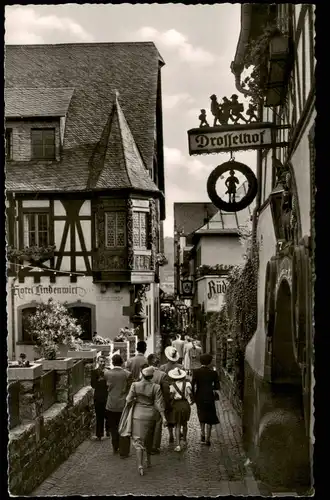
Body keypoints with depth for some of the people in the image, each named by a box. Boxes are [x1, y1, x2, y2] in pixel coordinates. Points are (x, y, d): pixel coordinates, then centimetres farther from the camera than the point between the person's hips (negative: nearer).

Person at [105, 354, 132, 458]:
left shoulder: (107, 374, -5)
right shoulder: (127, 374, -12)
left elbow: (108, 387, 6)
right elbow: (130, 389, -6)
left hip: (111, 405, 2)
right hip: (123, 405, -2)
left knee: (113, 428, 18)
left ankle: (115, 448, 30)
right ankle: (123, 452, 7)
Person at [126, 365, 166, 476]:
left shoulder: (135, 385, -11)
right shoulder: (156, 387, -9)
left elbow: (129, 400, -7)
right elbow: (159, 403, -10)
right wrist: (163, 417, -6)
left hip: (138, 415, -2)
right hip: (151, 415, 2)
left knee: (138, 440, 1)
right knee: (149, 439, 22)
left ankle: (140, 465, -12)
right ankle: (148, 460, 36)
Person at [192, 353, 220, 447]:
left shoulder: (196, 372, -8)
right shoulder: (213, 373, -7)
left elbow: (192, 385, -11)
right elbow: (217, 387, -2)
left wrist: (193, 397, 2)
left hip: (199, 397, 1)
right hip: (209, 397, -1)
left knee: (201, 415, 25)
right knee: (209, 418, 11)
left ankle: (202, 434, 24)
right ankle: (207, 439, 8)